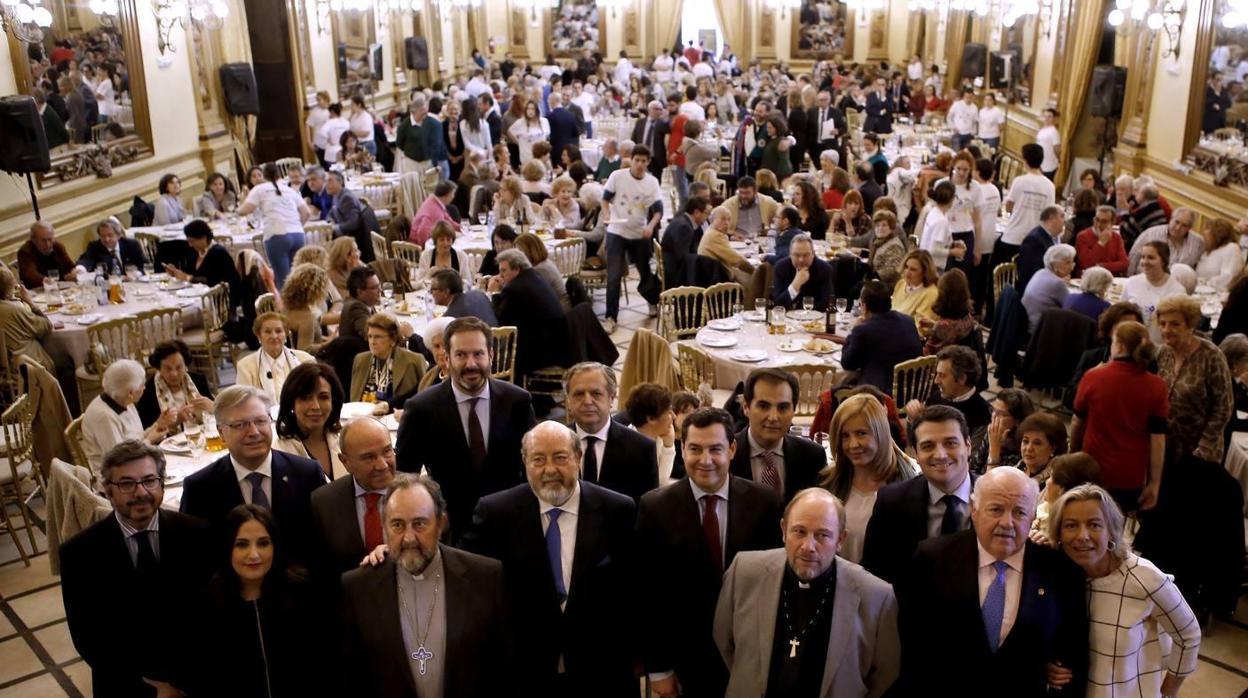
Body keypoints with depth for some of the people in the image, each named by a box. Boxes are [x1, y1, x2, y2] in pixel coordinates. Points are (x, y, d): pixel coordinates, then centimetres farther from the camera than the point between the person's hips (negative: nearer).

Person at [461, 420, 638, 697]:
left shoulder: (618, 511, -6)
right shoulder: (495, 512, -6)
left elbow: (637, 590, 0)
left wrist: (632, 656, 0)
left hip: (602, 674, 1)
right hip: (522, 674, 0)